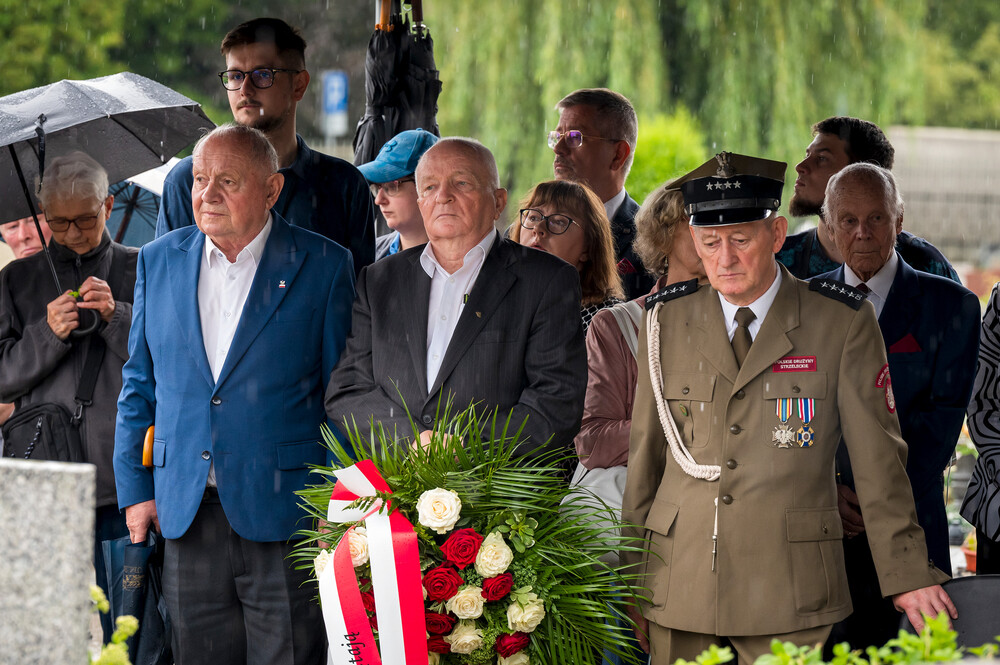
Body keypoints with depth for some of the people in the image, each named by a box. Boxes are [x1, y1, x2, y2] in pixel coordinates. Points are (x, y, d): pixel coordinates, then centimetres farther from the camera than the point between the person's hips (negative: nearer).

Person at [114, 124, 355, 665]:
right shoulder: (159, 261, 11)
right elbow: (139, 385, 16)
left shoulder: (323, 266, 0)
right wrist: (135, 487, 9)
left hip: (285, 516, -3)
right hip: (187, 514, 4)